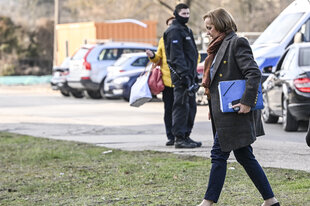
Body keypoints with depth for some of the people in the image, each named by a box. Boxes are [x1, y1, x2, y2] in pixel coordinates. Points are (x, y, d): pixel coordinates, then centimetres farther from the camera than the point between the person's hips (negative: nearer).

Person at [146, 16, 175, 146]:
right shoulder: (163, 40, 12)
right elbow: (159, 58, 20)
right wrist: (152, 56, -1)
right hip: (167, 80, 3)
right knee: (168, 110, 4)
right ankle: (170, 137, 10)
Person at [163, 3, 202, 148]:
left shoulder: (185, 30, 21)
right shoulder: (174, 31, -10)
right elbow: (176, 56, -19)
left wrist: (194, 75, 23)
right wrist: (184, 74, -25)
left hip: (188, 74, 10)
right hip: (181, 76, -10)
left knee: (191, 106, 12)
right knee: (181, 105, -10)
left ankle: (186, 136, 19)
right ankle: (179, 138, -8)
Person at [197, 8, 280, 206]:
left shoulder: (237, 43, -11)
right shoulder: (221, 46, 18)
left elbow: (254, 73, -19)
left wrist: (247, 102, -24)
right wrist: (213, 108, 16)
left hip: (235, 112, -10)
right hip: (223, 113, 10)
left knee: (219, 155, -6)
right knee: (245, 157, 10)